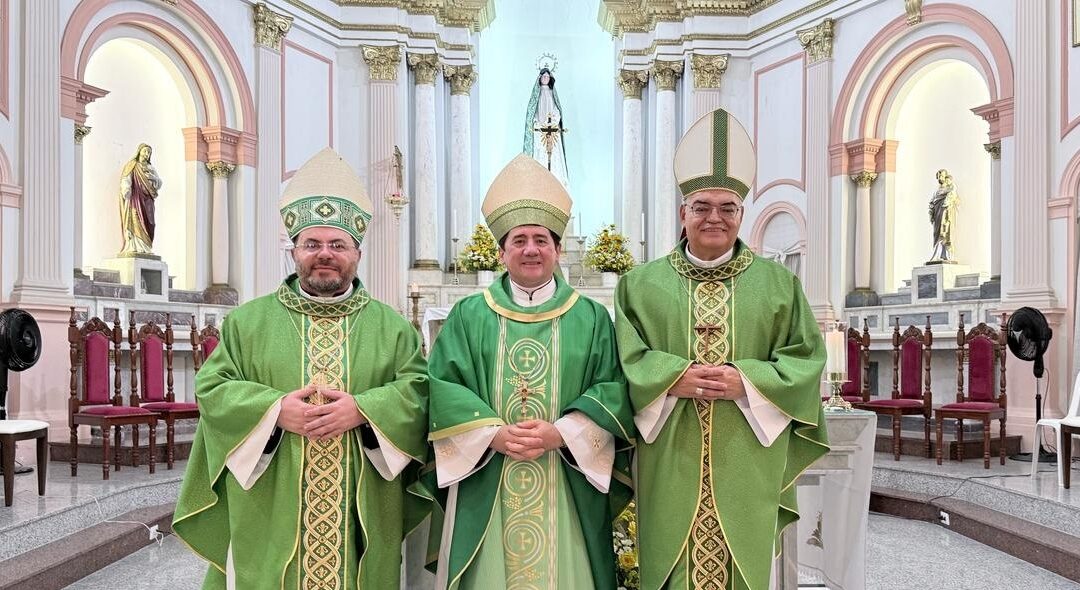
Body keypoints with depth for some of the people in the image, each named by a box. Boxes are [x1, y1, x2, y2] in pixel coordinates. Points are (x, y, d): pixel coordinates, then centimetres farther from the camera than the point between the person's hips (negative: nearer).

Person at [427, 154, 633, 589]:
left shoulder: (591, 318, 6)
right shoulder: (468, 316, 6)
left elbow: (614, 390, -2)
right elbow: (442, 386, -2)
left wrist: (561, 433, -16)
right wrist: (493, 433, -15)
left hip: (567, 493, 0)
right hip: (487, 492, 0)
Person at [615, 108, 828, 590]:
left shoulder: (778, 283, 7)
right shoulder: (642, 284, 6)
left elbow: (807, 359, 2)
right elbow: (626, 361, 0)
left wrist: (746, 382, -13)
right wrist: (675, 379, -16)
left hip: (746, 465, 1)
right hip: (671, 466, 0)